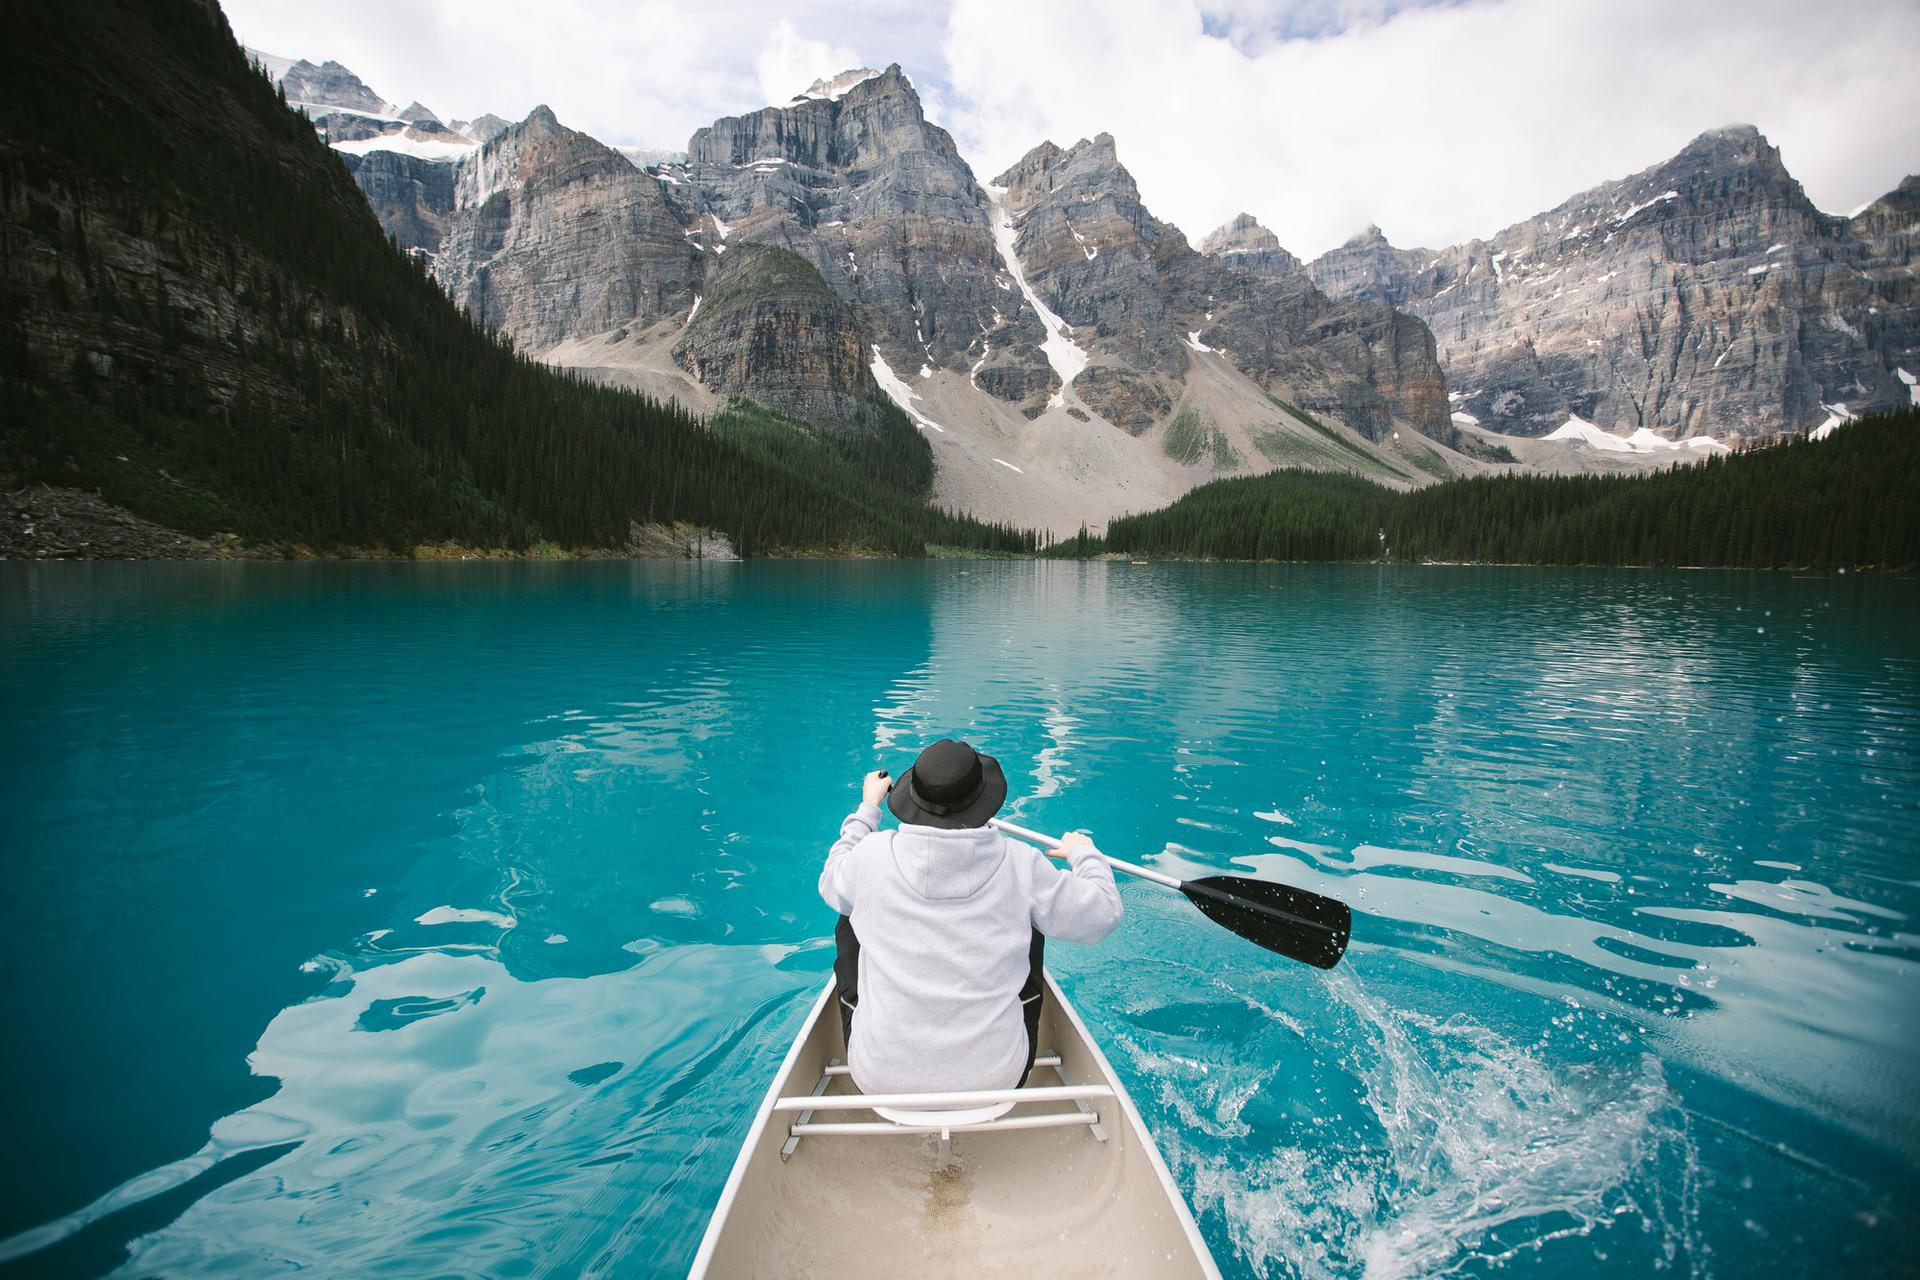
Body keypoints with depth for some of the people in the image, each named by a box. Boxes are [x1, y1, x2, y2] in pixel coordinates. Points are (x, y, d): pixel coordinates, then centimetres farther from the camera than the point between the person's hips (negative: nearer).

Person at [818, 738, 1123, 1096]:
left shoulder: (873, 855, -12)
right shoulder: (1020, 864, -13)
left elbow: (830, 884, 12)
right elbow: (1103, 914, 0)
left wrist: (867, 809, 25)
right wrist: (1084, 852, 20)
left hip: (880, 1079, 0)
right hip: (997, 1077, 0)